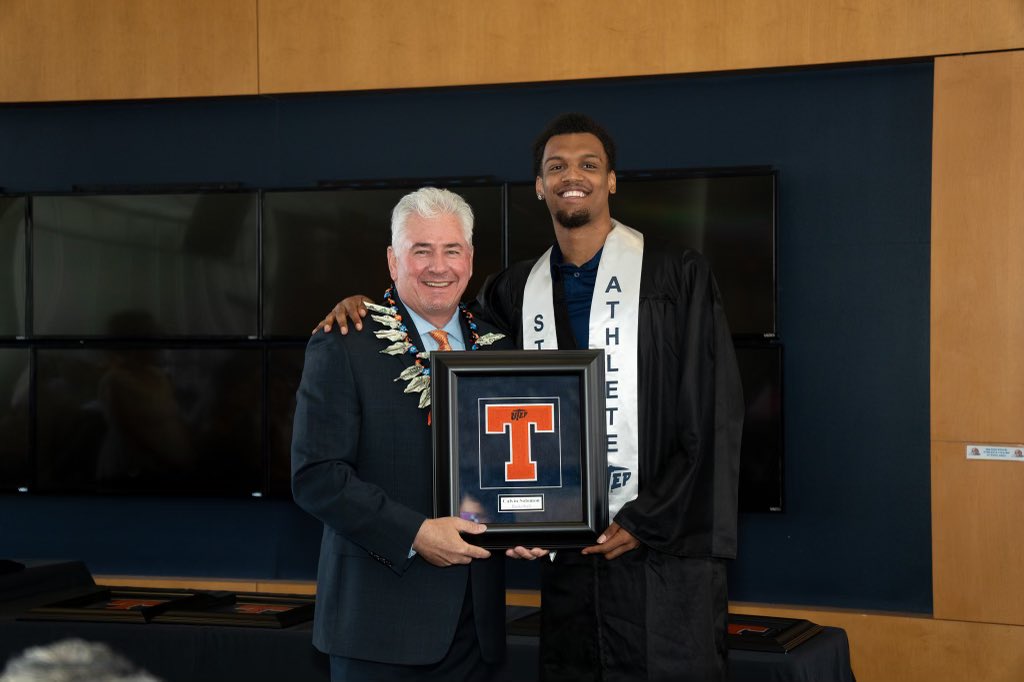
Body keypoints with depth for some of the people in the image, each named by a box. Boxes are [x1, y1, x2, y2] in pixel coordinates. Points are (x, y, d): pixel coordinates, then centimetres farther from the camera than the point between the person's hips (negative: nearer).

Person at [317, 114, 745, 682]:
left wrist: (644, 522, -9)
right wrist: (363, 307, 5)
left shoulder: (677, 279, 0)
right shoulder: (518, 290, 11)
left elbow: (713, 417, -4)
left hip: (660, 549, -3)